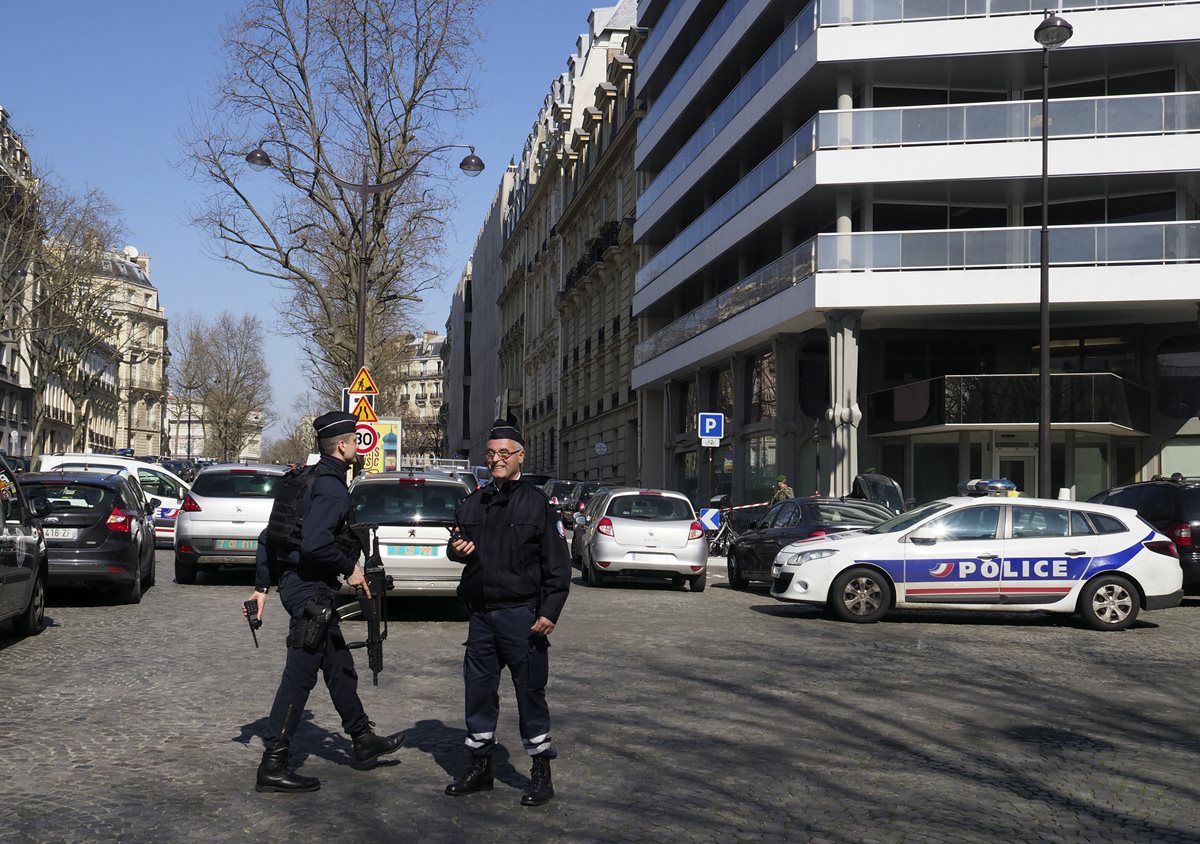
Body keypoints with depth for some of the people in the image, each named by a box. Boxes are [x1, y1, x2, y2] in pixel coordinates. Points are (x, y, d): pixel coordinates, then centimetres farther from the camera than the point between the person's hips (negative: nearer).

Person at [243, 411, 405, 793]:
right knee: (299, 675, -6)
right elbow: (315, 543, -30)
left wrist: (262, 586, 17)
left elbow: (269, 536, 16)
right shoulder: (332, 488, -16)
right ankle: (273, 767, -2)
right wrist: (350, 567, -15)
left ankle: (364, 741, 33)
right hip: (311, 589, -11)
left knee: (339, 667, 20)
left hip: (300, 585, 11)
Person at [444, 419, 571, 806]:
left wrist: (549, 611, -13)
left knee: (530, 692, 1)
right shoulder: (473, 502, 13)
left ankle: (541, 771, 12)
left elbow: (557, 563, -5)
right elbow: (458, 540, 26)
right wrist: (456, 549, 1)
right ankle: (480, 766, 24)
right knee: (478, 689, 11)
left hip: (521, 615, -5)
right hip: (480, 614, 5)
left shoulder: (537, 503, -3)